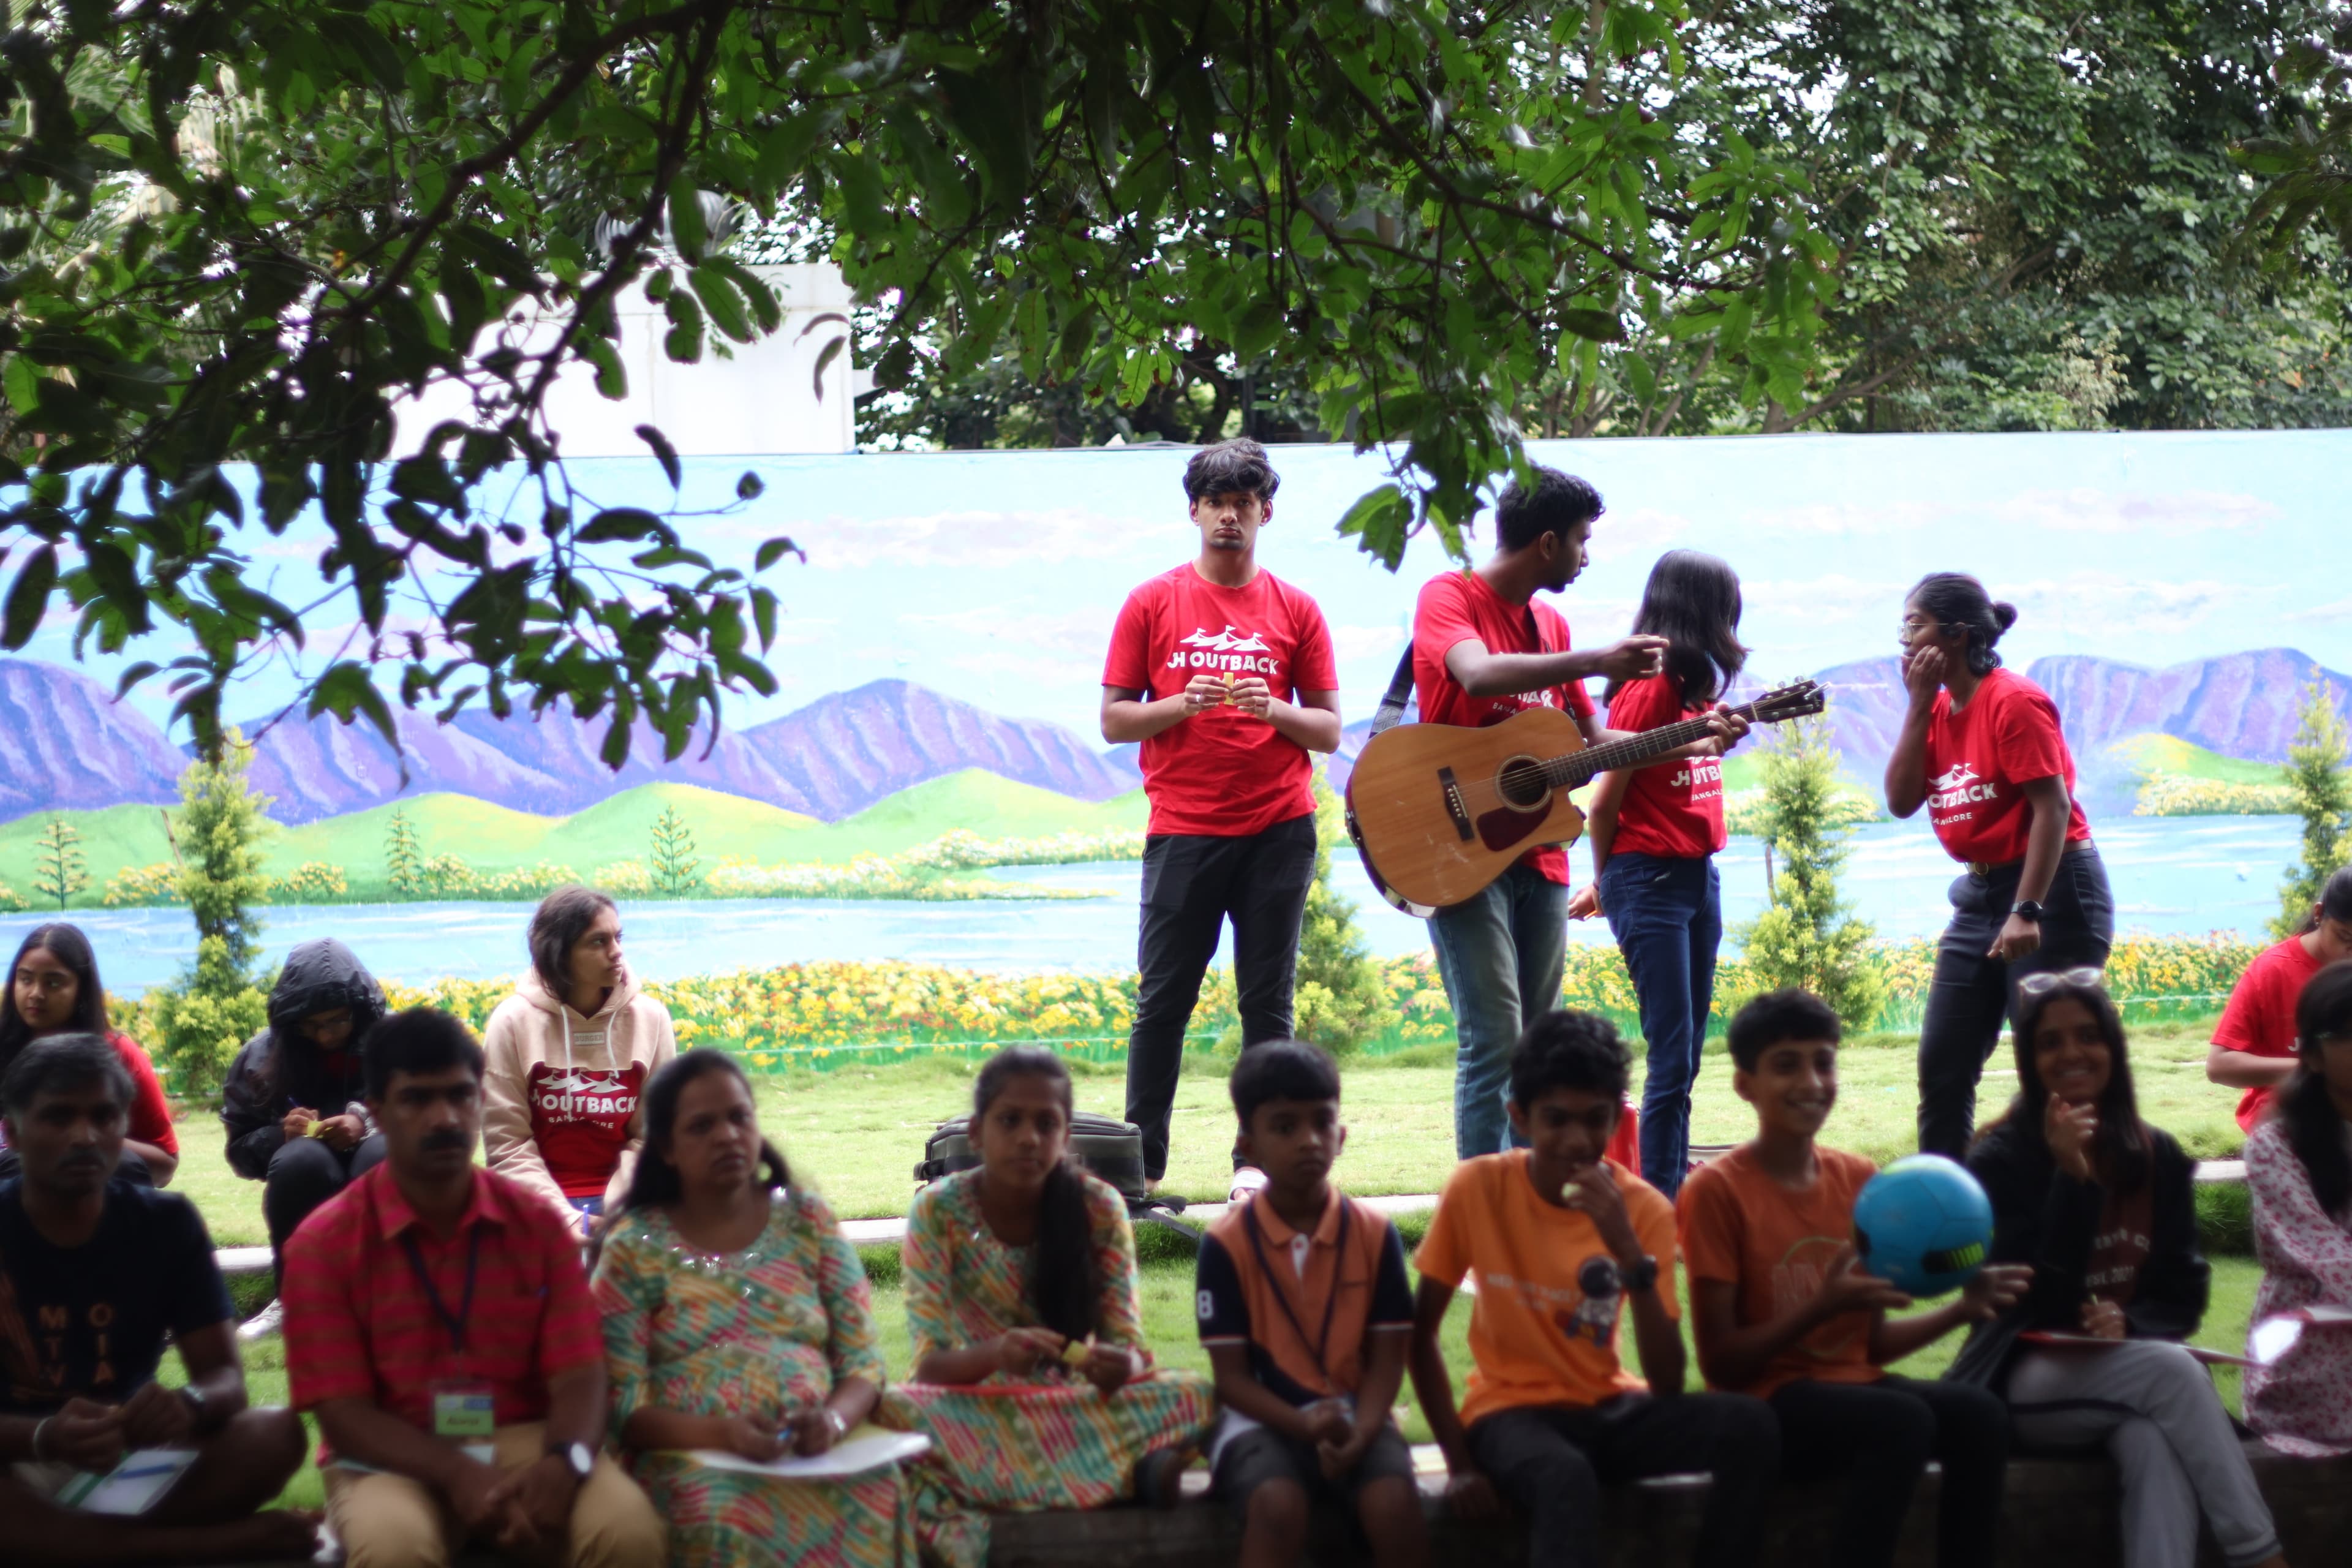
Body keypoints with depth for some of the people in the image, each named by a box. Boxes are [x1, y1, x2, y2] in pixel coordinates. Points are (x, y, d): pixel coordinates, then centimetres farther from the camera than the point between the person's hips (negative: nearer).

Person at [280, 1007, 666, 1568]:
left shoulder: (539, 1224, 6)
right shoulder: (324, 1244, -2)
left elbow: (579, 1376, -1)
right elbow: (343, 1412, -7)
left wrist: (563, 1463, -25)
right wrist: (457, 1474, -25)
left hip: (527, 1444, 2)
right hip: (394, 1460, -2)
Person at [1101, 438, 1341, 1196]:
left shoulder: (1295, 610, 8)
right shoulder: (1153, 604, 6)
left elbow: (1328, 730, 8)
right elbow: (1113, 719, 4)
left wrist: (1274, 709, -11)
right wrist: (1183, 705, -13)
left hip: (1277, 829, 1)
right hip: (1183, 829, -1)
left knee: (1268, 1004, 2)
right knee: (1163, 1000, -1)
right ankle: (1142, 1161, 6)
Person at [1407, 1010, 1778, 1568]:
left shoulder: (1644, 1208, -7)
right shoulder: (1477, 1188, -11)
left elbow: (1668, 1387, -14)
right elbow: (1421, 1331, -4)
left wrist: (1630, 1254, -26)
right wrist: (1459, 1460, -14)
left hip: (1609, 1409, 3)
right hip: (1514, 1409, -3)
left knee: (1750, 1426, -25)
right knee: (1565, 1478, -38)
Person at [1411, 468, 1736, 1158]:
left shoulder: (1550, 624, 16)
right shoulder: (1448, 597, -7)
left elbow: (1592, 739, 21)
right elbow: (1479, 674, -28)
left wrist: (1691, 745, 10)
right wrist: (1599, 662, -33)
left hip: (1537, 854, 8)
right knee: (1495, 1041, -14)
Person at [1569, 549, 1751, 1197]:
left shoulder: (1698, 686, 13)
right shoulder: (1647, 689, -13)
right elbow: (1603, 803, -6)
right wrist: (1602, 883, 4)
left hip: (1699, 874, 8)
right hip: (1650, 879, -8)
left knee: (1686, 1054, 8)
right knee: (1672, 1060, -10)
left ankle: (1674, 1195, 12)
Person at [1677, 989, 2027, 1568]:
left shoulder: (1860, 1180, 10)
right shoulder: (1716, 1190, -8)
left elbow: (1871, 1344, 14)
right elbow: (1720, 1362, -11)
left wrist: (1962, 1309, -2)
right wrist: (1822, 1307, -23)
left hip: (1854, 1384, 6)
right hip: (1767, 1403, -6)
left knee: (1980, 1413, -23)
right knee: (1905, 1420, -32)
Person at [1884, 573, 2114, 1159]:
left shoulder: (2013, 701, -15)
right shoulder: (1940, 708, 9)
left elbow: (2053, 808, -19)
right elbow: (1901, 801, 1)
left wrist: (2026, 912, -25)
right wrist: (1920, 703, -4)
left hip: (2053, 892, -9)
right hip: (1981, 893, 9)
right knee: (1942, 1064, 8)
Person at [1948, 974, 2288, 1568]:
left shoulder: (2158, 1157, 7)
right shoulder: (2000, 1159, -7)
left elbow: (2186, 1293, 5)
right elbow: (2041, 1298, -17)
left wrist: (2129, 1322, -18)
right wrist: (2072, 1178, -25)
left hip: (2132, 1370, 3)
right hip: (2026, 1381, -3)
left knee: (2155, 1440, -35)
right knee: (2172, 1370, -33)